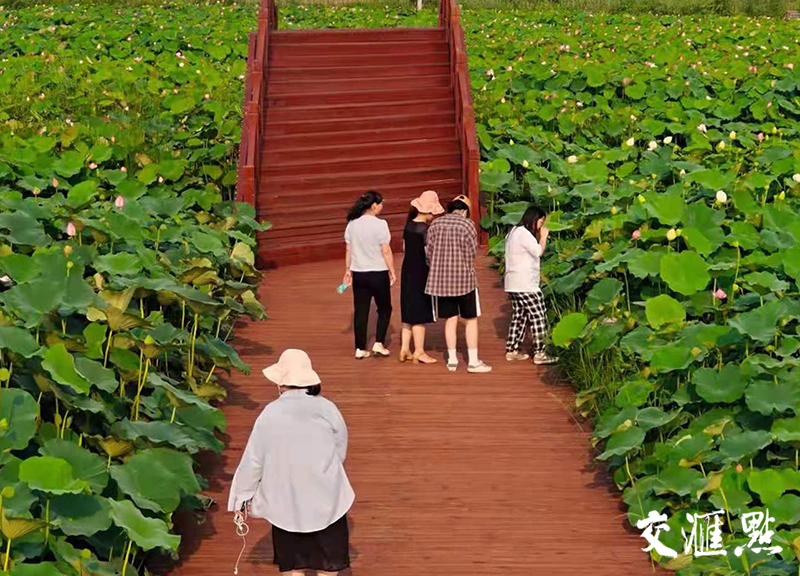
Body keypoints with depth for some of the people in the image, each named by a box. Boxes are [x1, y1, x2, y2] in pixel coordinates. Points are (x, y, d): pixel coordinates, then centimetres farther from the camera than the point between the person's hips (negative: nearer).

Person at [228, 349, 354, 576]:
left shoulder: (270, 414, -10)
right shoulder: (327, 409, -9)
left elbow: (253, 459, -4)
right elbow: (341, 449, 3)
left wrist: (243, 496, 8)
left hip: (286, 501, 0)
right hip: (326, 498, 0)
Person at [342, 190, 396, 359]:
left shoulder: (352, 224, 1)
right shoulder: (380, 224, -14)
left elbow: (349, 250, 6)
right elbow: (386, 251, -13)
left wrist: (348, 270, 14)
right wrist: (392, 271, -4)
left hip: (359, 274, 4)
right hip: (378, 273, -4)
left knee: (360, 312, 9)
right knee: (384, 309, 14)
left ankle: (360, 349, 11)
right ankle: (379, 343, 7)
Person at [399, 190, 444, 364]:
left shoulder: (408, 226, 5)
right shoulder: (425, 229, -18)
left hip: (407, 270, 7)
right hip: (421, 272, -7)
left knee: (409, 311, 15)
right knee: (419, 312, 1)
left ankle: (405, 349, 17)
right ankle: (419, 352, 8)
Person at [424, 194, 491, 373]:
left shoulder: (435, 224, 3)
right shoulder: (467, 225, -9)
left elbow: (428, 251, 5)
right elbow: (472, 252, -5)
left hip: (440, 279, 4)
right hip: (464, 279, -4)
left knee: (451, 319, 13)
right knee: (471, 319, 6)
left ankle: (452, 360, 15)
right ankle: (473, 361, 5)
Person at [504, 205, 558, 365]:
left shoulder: (514, 231, 17)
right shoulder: (524, 233, -15)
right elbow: (538, 251, -21)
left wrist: (539, 237, 10)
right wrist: (543, 236, -7)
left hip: (514, 284, 10)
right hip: (525, 285, -10)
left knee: (519, 316, 14)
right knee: (538, 316, -5)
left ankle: (512, 350, 16)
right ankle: (539, 353, -4)